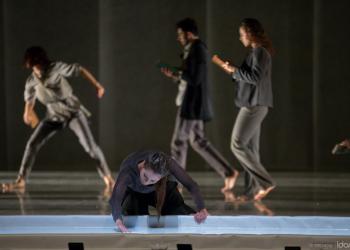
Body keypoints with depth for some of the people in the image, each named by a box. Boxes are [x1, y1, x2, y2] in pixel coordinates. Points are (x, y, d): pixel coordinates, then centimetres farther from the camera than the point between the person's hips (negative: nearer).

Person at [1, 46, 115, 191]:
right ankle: (21, 181, 1)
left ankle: (108, 178, -4)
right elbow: (29, 99, 12)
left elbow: (81, 70, -11)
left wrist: (97, 86, -13)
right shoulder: (31, 82, -6)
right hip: (54, 117, 4)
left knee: (89, 145, -17)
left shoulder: (57, 68, -19)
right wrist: (28, 113, -4)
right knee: (32, 144, -7)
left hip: (73, 112, -4)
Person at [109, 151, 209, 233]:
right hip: (134, 192, -1)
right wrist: (119, 221, -80)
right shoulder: (128, 169, -47)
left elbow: (191, 185, -38)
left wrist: (202, 209, -53)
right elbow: (116, 198, -61)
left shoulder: (167, 163, -41)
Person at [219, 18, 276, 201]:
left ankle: (265, 182, -12)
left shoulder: (260, 52, -12)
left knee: (238, 145, -13)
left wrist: (235, 70, -12)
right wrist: (232, 71, 13)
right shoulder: (256, 52, 19)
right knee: (250, 148, 8)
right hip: (252, 105, 10)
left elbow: (256, 77, -22)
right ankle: (252, 191, 9)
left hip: (255, 105, -10)